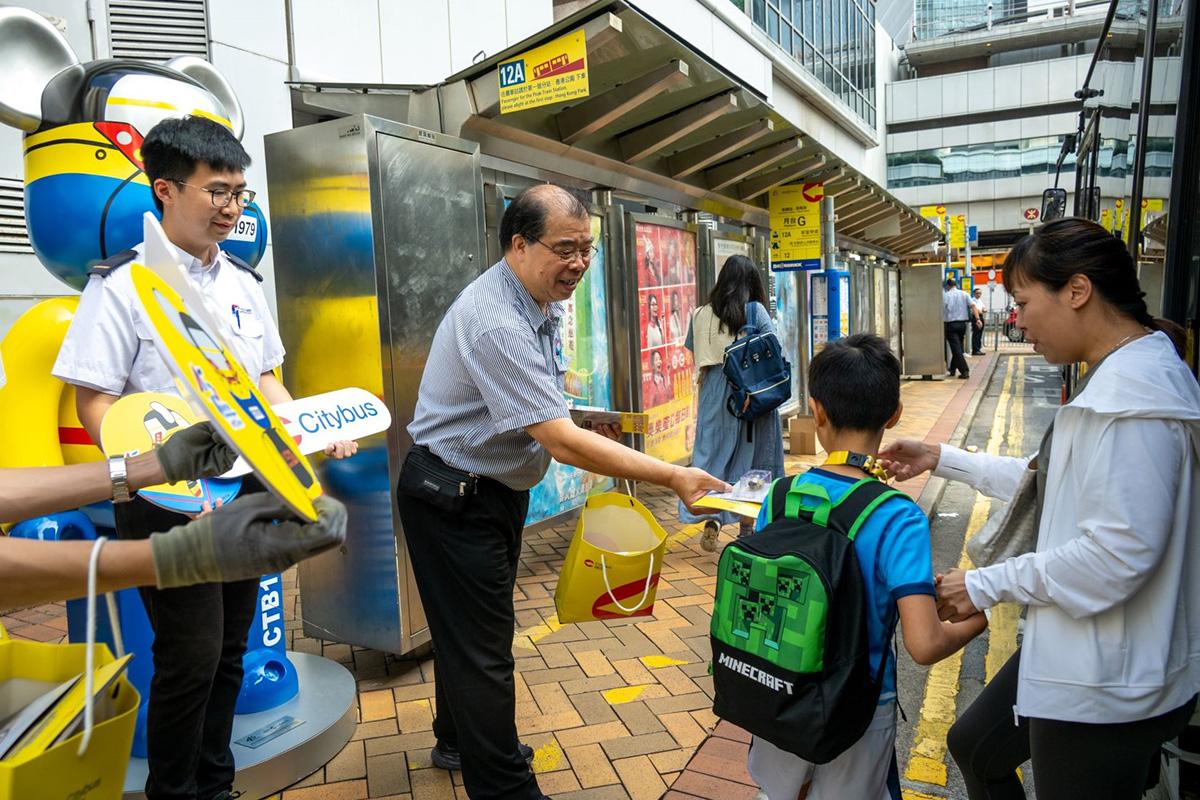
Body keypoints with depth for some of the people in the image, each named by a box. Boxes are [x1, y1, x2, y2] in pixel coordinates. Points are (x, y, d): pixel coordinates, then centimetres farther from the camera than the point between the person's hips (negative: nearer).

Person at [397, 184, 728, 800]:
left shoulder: (542, 303, 3)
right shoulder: (495, 322, -30)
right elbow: (561, 442, -34)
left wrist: (581, 422, 4)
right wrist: (672, 477, -32)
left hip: (495, 488, 10)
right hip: (453, 497, -10)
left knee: (471, 631, 24)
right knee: (481, 647, 0)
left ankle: (457, 742, 44)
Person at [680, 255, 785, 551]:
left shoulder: (701, 314, 2)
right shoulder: (755, 310, -5)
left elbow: (697, 359, 5)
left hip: (714, 394, 2)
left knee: (714, 452, 7)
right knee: (750, 454, 10)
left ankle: (711, 520, -9)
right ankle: (747, 526, 20)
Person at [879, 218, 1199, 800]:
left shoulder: (1132, 393, -25)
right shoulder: (1119, 376, 8)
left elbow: (1118, 551, -29)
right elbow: (1049, 482, 15)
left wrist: (986, 585, -19)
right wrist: (942, 460, 14)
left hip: (1106, 686, -10)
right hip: (1075, 659, 10)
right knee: (975, 747, 24)